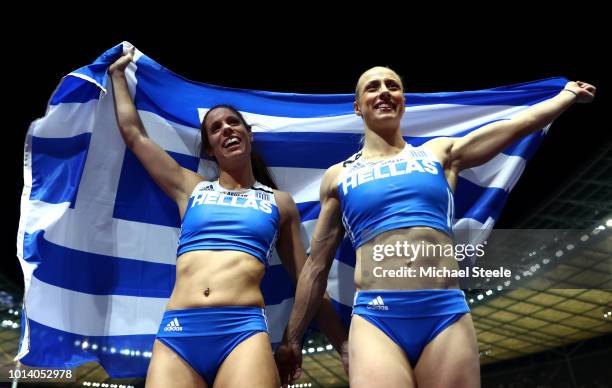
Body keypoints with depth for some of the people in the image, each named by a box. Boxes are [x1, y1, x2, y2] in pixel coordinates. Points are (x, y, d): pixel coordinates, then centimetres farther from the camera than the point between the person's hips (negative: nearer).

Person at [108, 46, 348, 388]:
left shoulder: (279, 202, 14)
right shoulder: (192, 189, 18)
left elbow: (306, 280, 17)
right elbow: (134, 134, 26)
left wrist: (344, 344, 16)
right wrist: (118, 73, 38)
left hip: (243, 330, -1)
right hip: (176, 332, 2)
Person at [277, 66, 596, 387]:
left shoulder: (440, 152, 13)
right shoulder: (338, 176, 11)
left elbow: (520, 124, 21)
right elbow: (317, 265, 13)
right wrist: (293, 338, 15)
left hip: (447, 314, 2)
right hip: (375, 319, -1)